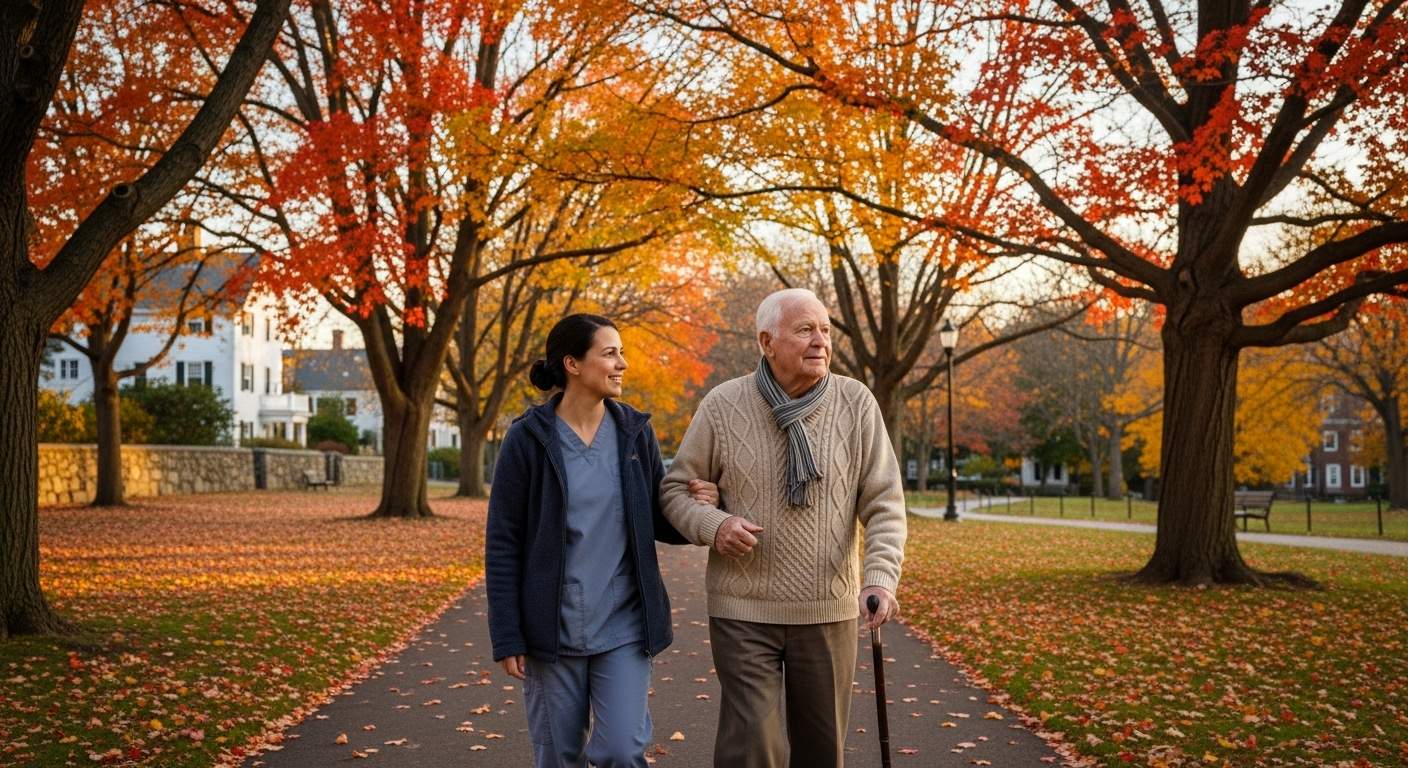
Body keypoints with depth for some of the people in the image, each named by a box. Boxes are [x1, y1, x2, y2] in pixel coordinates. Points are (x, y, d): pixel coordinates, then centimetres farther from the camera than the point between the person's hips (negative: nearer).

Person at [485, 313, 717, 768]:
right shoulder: (528, 438, -6)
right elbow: (502, 543, -5)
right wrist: (506, 637, -8)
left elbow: (657, 523, 9)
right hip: (553, 629, -1)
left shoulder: (635, 431, 2)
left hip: (623, 626, 2)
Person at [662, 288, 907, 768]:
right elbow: (675, 488, 3)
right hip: (744, 609, -1)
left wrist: (881, 577, -21)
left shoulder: (856, 403, -5)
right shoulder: (723, 405, -6)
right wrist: (712, 525, -17)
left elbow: (884, 503, -6)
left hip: (829, 610, 2)